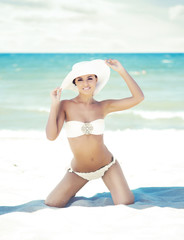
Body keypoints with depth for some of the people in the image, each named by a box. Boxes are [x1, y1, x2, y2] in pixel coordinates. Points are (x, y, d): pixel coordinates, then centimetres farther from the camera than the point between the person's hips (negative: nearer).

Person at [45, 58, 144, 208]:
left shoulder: (103, 107, -5)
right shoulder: (65, 106, -11)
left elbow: (138, 97, -12)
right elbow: (51, 136, -21)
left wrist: (121, 71, -15)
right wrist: (54, 105, -22)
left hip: (107, 166, 1)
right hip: (79, 172, 0)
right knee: (51, 205, -8)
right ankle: (72, 193, 24)